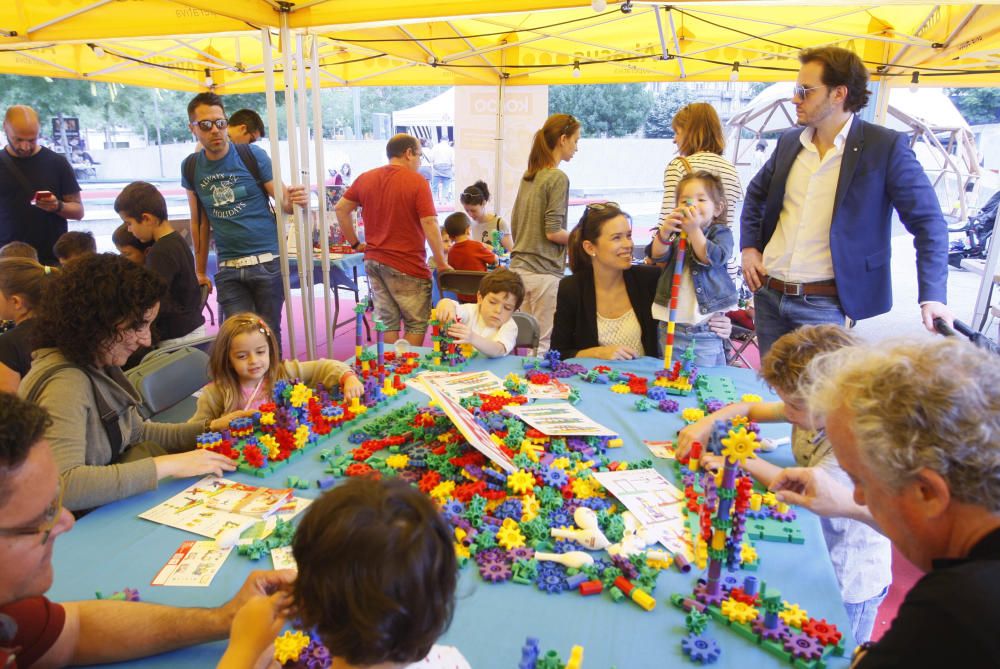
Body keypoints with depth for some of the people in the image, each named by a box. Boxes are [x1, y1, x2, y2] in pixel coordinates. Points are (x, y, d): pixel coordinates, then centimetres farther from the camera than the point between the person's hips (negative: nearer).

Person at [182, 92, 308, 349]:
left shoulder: (252, 155, -3)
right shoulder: (191, 167, 8)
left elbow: (283, 201, -2)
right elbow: (199, 222, 15)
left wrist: (294, 200, -27)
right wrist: (200, 271, 16)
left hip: (266, 261, -3)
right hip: (228, 269, 3)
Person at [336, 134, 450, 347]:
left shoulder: (366, 178, 7)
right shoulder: (417, 182, -11)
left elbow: (341, 209, 11)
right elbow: (429, 224, -18)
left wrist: (356, 244, 15)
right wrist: (442, 263, -13)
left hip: (373, 261, 6)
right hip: (406, 265, -6)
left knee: (387, 321, 14)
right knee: (416, 324, 5)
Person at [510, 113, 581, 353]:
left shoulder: (528, 176, 12)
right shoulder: (558, 178, -11)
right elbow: (553, 232, -17)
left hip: (519, 267, 8)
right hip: (544, 272, -8)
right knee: (545, 345, 0)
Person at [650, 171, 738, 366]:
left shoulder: (721, 233, 1)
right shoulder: (676, 233, 11)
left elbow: (714, 258, -18)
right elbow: (658, 255, -8)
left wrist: (694, 231, -28)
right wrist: (664, 231, -27)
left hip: (705, 329, -3)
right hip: (671, 326, 4)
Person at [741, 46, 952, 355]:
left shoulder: (887, 146, -9)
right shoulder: (789, 142, 7)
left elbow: (927, 222, -6)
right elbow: (756, 195, 23)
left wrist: (932, 297, -14)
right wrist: (749, 247, 9)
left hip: (822, 305, -5)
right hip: (767, 294, 6)